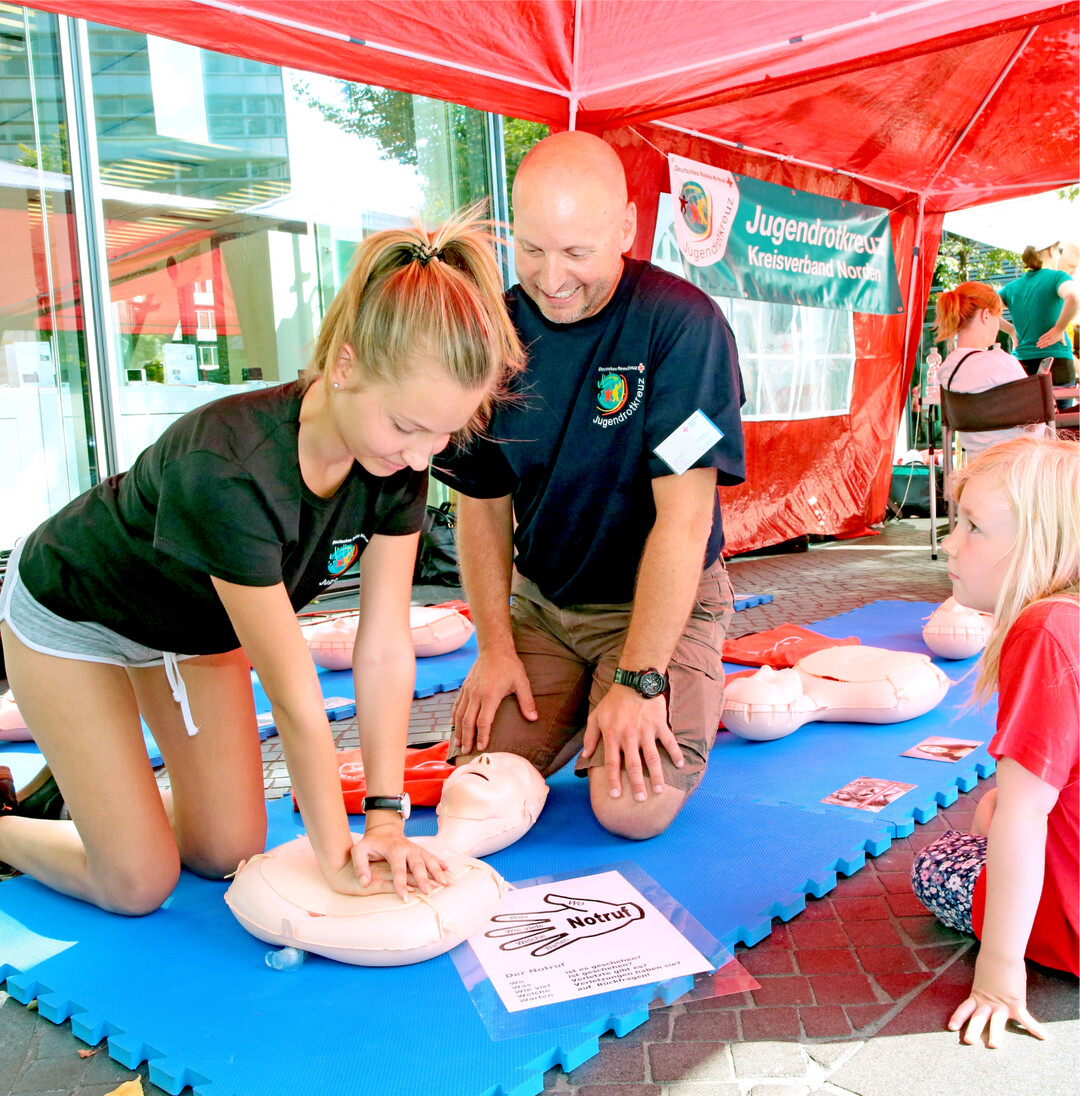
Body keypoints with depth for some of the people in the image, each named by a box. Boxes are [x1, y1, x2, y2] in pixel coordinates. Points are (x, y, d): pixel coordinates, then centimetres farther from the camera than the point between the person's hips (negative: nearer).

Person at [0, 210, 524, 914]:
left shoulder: (402, 459, -23)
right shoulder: (228, 469, -43)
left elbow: (385, 650, -21)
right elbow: (294, 697, -36)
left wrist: (387, 816, -21)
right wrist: (336, 854, -25)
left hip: (198, 621, 6)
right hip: (72, 611, -6)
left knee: (229, 854, 8)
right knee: (139, 884, -2)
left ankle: (92, 774, 32)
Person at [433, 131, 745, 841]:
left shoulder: (682, 323, -19)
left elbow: (683, 516, -23)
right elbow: (482, 503, 2)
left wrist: (639, 680, -25)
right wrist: (496, 648, -6)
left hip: (664, 602, -4)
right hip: (541, 601, 4)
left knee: (634, 808, -18)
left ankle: (692, 700, 12)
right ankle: (584, 707, 20)